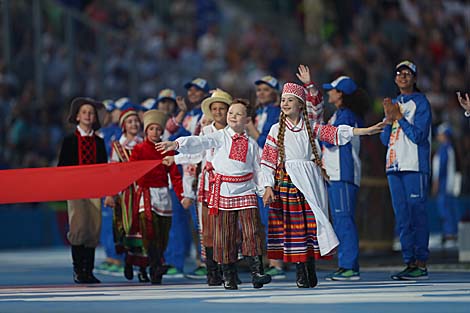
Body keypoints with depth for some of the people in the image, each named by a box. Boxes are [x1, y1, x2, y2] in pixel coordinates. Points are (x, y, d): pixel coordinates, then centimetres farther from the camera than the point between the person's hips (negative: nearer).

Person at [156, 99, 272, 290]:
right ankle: (228, 276, 8)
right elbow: (200, 143, -12)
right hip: (224, 192, -1)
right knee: (225, 235, 1)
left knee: (252, 232, -8)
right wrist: (176, 144, -27)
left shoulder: (251, 144, 9)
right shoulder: (220, 137, 3)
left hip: (246, 191, 1)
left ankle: (257, 272, -6)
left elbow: (257, 169, 14)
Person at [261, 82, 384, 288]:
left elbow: (335, 133, 1)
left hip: (310, 180, 1)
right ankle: (300, 272, 2)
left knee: (312, 221, -3)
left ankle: (311, 270, 7)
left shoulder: (311, 127, 9)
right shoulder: (276, 130, 6)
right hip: (287, 181, -1)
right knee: (294, 224, -4)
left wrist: (367, 131, -9)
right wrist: (268, 187, -4)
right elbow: (268, 160, 4)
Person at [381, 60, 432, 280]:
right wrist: (389, 117, -1)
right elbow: (385, 140, 14)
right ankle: (409, 262, 8)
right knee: (402, 218, 5)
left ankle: (421, 264, -10)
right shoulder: (393, 103, 19)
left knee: (417, 215, -10)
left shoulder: (420, 102, -1)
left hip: (415, 166, -7)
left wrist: (399, 116, -11)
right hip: (394, 167, 7)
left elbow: (418, 135, -11)